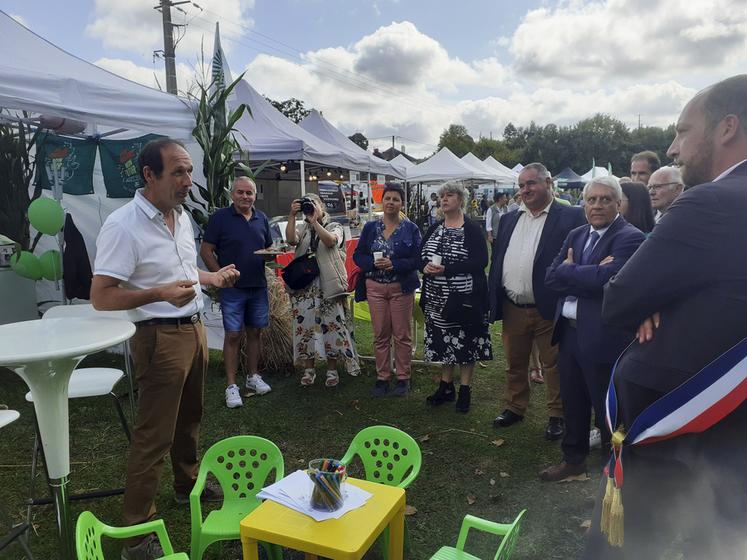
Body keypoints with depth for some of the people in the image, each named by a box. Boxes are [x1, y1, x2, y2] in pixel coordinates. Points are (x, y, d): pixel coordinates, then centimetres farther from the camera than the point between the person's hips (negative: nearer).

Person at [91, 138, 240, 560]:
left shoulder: (183, 216, 8)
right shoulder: (123, 225, -19)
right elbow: (101, 297, -20)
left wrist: (214, 277, 7)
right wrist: (160, 293, -31)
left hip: (195, 330, 8)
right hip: (160, 337, -8)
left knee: (189, 418, 22)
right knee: (154, 435, 0)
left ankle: (188, 485, 43)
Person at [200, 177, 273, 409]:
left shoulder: (262, 218, 9)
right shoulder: (220, 217, -6)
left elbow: (269, 248, 18)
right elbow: (206, 251, -6)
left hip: (258, 286, 5)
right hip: (232, 287, -4)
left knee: (254, 332, 13)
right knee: (233, 335, -2)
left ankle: (253, 377, 26)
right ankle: (231, 386, 6)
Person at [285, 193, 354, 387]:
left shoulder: (334, 227, 8)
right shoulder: (303, 229, 15)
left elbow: (331, 241, -16)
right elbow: (291, 240, -7)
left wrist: (315, 220, -18)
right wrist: (292, 216, -13)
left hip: (328, 285, -3)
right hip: (304, 286, 3)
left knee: (332, 327, 0)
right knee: (304, 327, 4)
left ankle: (332, 370, 13)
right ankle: (308, 369, 17)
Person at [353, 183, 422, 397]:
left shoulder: (410, 229, -1)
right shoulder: (370, 227, 6)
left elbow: (417, 259, -7)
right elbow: (358, 256, 4)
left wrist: (393, 264, -21)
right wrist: (374, 263, -16)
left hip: (401, 287, -2)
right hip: (375, 287, 2)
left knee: (402, 335, 5)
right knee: (380, 335, 8)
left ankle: (403, 378, 18)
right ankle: (382, 378, 19)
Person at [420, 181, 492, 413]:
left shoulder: (472, 230, -6)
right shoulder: (433, 229, 10)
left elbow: (480, 261, -16)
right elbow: (420, 256, 12)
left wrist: (446, 269, -22)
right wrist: (426, 267, -12)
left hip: (464, 296, -5)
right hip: (437, 298, 5)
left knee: (465, 342, 4)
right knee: (443, 340, 12)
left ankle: (465, 390, 18)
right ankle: (446, 386, 26)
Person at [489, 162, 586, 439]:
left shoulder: (571, 217, -7)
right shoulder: (509, 219, 10)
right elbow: (497, 261, 12)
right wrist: (493, 302, 8)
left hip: (549, 309, -5)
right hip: (512, 309, 5)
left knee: (553, 367, 8)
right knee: (514, 364, 18)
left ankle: (557, 415, 26)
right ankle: (514, 407, 35)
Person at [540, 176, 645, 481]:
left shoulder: (630, 238, -12)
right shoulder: (576, 235, 10)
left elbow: (606, 278, -27)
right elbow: (551, 277, 0)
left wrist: (569, 270, -11)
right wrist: (589, 275, -15)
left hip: (603, 338, -7)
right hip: (569, 331, 7)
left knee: (607, 409, 8)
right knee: (573, 404, 20)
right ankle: (574, 458, 38)